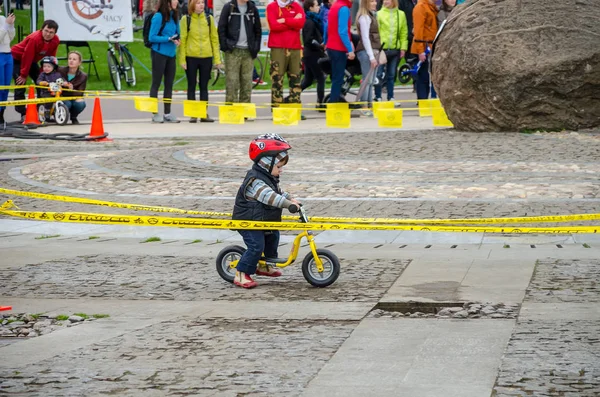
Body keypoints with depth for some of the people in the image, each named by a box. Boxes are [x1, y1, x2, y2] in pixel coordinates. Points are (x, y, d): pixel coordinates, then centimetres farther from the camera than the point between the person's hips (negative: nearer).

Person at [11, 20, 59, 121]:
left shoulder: (55, 40, -16)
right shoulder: (34, 38, -35)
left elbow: (51, 57, -5)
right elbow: (27, 57, -29)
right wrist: (23, 75, -23)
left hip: (32, 60, 7)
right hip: (17, 58, -7)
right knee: (20, 85, -14)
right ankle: (23, 114, -14)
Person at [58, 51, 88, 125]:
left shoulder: (83, 76, -7)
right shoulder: (60, 71, -9)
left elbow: (80, 93, -14)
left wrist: (72, 90, -35)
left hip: (73, 99, 1)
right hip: (61, 98, -1)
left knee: (81, 103, -32)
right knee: (67, 104, -35)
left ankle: (73, 118, 1)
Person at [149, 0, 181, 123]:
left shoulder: (174, 16, 8)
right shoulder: (158, 17, -12)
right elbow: (152, 37, -13)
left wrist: (177, 39, -5)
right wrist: (169, 39, -20)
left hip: (171, 54, 7)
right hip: (159, 54, -7)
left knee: (169, 84, 10)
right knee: (156, 84, 1)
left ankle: (167, 113, 16)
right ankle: (155, 114, 5)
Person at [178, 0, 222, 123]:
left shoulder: (209, 19, 5)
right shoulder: (186, 20, -1)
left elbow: (214, 39, 7)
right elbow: (182, 40, -2)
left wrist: (217, 58, 2)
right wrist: (182, 59, -8)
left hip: (206, 57, 2)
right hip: (191, 57, -2)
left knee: (204, 86, 7)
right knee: (191, 86, 4)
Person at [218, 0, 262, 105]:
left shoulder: (253, 9, 9)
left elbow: (258, 30, 14)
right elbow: (221, 28, 0)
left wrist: (256, 48, 5)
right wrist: (225, 46, -8)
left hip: (248, 52, 3)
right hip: (232, 51, -3)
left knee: (247, 81, 3)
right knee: (231, 82, -6)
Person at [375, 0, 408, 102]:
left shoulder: (401, 14, 6)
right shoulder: (379, 14, -2)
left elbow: (404, 33, 8)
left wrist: (403, 48, 2)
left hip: (395, 49, 3)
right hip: (382, 48, -3)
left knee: (391, 75, 11)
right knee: (379, 75, -2)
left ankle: (391, 98, 17)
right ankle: (378, 98, 6)